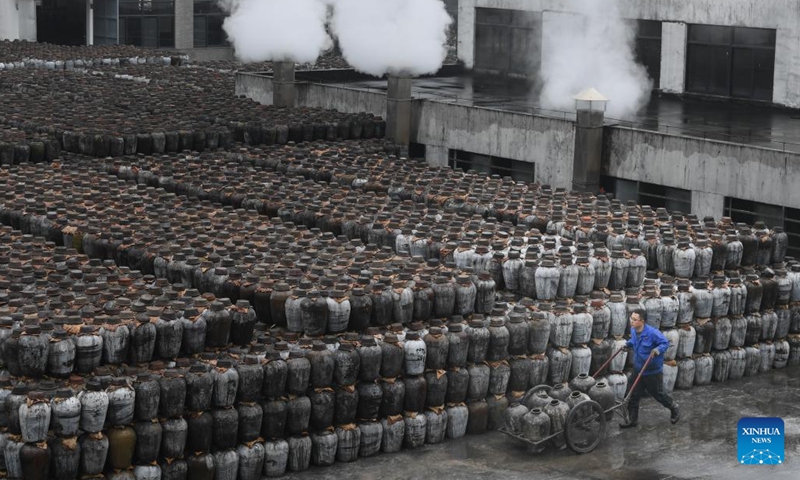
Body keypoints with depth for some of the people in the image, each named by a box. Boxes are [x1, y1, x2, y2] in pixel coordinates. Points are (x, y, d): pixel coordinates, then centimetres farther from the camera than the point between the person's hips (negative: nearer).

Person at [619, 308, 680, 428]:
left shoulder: (652, 333, -26)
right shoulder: (633, 331, -3)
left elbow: (665, 343, -16)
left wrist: (658, 350, -33)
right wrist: (628, 344, 5)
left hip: (653, 371, -6)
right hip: (638, 369, 7)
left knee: (658, 393, 10)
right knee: (632, 395, 6)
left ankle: (675, 409, 37)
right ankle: (632, 419, 19)